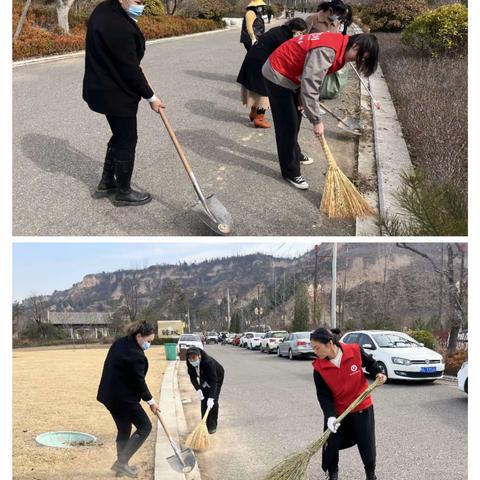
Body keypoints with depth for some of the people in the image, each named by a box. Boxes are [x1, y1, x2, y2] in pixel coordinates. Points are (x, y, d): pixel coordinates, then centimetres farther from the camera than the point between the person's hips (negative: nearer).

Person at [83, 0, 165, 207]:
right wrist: (150, 97, -10)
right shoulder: (119, 27, -28)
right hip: (116, 95, -10)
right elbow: (129, 69, -22)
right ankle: (123, 192, 20)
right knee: (126, 142, 5)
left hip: (103, 88, 10)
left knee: (119, 137, 22)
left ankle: (106, 184, 33)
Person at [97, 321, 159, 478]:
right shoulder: (135, 354, -23)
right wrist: (151, 401, -4)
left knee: (124, 429, 20)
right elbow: (139, 381, -17)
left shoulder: (120, 343, 6)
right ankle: (121, 462, -1)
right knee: (145, 426, 1)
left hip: (110, 394, 10)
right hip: (123, 397, -10)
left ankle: (122, 465, 28)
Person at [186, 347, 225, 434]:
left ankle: (212, 426, -2)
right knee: (204, 401, -1)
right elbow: (192, 377, -13)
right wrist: (198, 389, -29)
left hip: (217, 377, -5)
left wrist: (211, 398, -49)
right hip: (204, 380, 5)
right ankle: (204, 425, 8)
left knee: (213, 402, -12)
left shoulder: (209, 362, -42)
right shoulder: (189, 363, -24)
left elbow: (213, 381, -43)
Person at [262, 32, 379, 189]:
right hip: (277, 76, -10)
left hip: (290, 74, 10)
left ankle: (293, 154, 43)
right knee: (287, 125, -5)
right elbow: (310, 85, -33)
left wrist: (302, 98, 1)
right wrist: (316, 121, -27)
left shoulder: (338, 43, -1)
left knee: (295, 119, 23)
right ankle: (291, 172, 4)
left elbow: (312, 78, 8)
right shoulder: (326, 51, -32)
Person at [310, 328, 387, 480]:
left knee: (367, 444, 8)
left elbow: (369, 362, 2)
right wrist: (330, 416, -28)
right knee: (331, 445, 5)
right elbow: (323, 395, -16)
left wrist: (378, 373, -15)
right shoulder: (319, 367, -18)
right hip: (336, 410, 1)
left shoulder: (355, 350, -20)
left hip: (362, 406, -1)